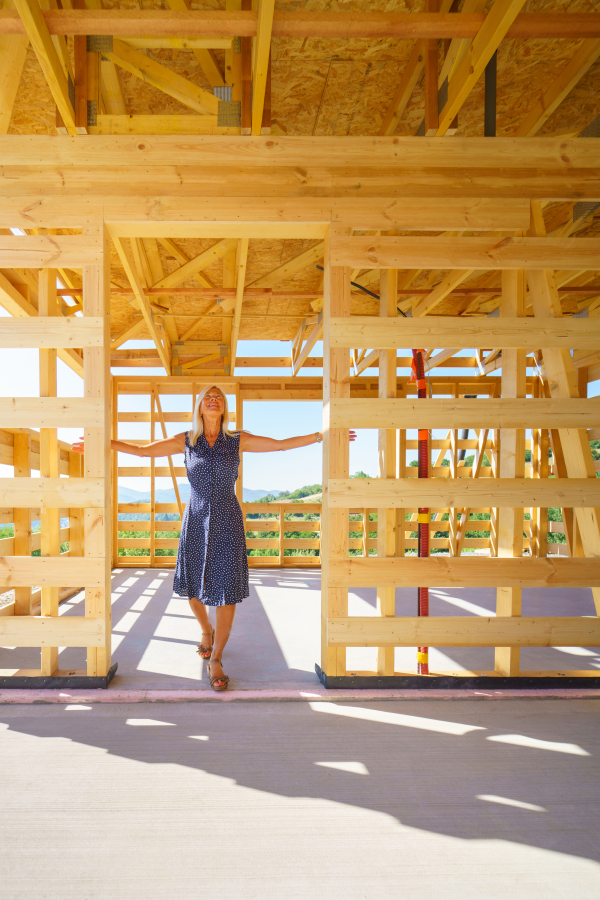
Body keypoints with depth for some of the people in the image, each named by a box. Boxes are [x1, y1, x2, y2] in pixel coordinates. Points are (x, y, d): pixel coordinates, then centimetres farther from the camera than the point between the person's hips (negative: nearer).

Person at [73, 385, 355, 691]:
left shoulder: (238, 440, 2)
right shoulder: (185, 441, 3)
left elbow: (282, 444, 1)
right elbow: (142, 450, 6)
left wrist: (322, 435, -3)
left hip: (227, 522, -1)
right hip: (196, 520, 1)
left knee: (226, 589, -5)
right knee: (193, 585, 12)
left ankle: (216, 660, 8)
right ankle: (206, 630, 43)